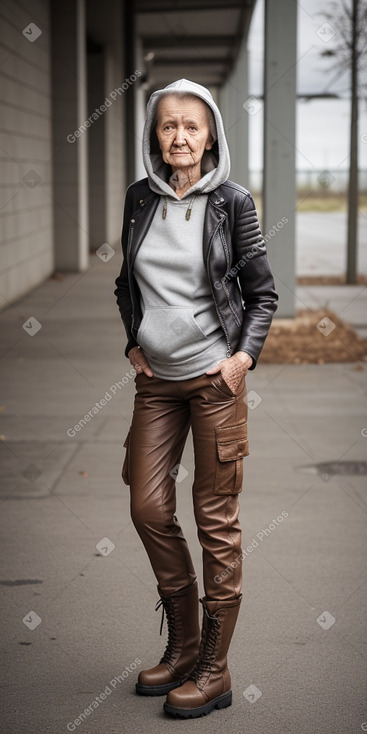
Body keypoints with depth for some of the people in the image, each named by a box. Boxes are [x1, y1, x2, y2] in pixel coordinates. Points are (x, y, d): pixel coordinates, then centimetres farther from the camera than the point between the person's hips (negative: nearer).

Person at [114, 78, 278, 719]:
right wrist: (134, 343, 8)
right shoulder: (140, 199, 5)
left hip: (215, 377, -4)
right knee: (149, 509, 6)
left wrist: (244, 356, -10)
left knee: (216, 521, 1)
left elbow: (263, 293, 0)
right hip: (155, 379, 5)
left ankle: (213, 669, 11)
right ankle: (183, 645, 25)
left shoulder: (231, 202, -5)